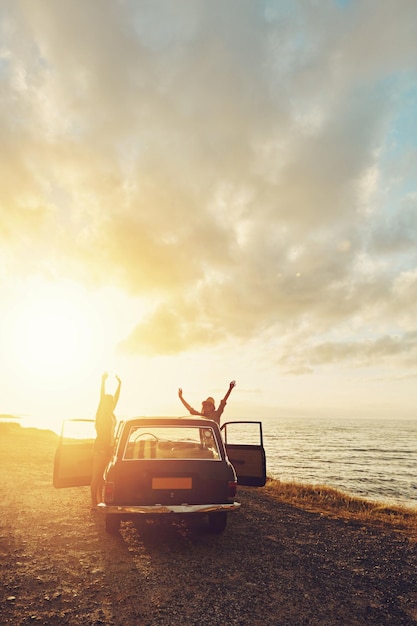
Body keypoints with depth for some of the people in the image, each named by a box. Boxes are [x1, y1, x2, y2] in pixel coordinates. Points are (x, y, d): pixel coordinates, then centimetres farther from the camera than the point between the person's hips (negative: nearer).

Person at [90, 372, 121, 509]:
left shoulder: (111, 414, 11)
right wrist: (103, 381, -26)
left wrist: (119, 384, 18)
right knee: (96, 475, -2)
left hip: (108, 447, 7)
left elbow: (116, 398, 17)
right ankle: (94, 502, 2)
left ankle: (99, 500, 24)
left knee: (102, 475, 15)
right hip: (100, 447, -7)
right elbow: (102, 398, -18)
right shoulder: (101, 414, -8)